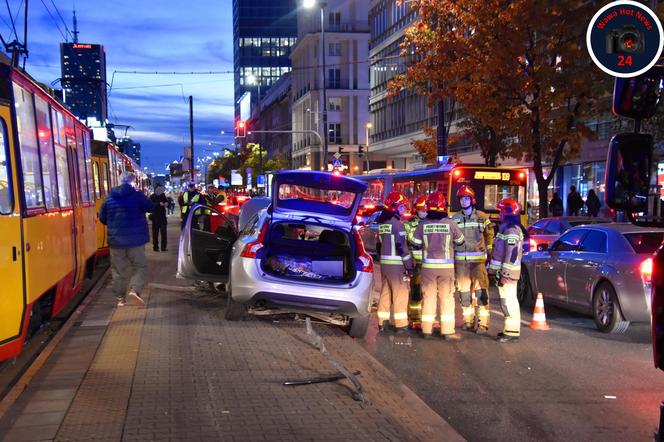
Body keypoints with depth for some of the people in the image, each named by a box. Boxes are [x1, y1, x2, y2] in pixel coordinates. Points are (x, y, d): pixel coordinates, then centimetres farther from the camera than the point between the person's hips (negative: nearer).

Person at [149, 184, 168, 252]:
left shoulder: (163, 196, 10)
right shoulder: (152, 197, -3)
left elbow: (167, 202, 12)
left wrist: (166, 204, -11)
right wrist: (159, 204, -31)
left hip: (162, 216, 3)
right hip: (155, 216, -3)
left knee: (163, 232, -1)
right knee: (155, 232, -1)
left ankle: (164, 247, 2)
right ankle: (155, 247, 6)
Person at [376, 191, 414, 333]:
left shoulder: (382, 223, 10)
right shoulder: (397, 223, -15)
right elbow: (402, 247, -18)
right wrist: (409, 265, -13)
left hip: (384, 263, 8)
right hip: (396, 264, -8)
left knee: (385, 292, 14)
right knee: (400, 293, -1)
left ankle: (383, 323, 18)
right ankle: (401, 324, 1)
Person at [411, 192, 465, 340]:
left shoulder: (423, 224, -6)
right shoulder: (450, 223, -9)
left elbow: (415, 243, 0)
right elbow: (460, 241, 4)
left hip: (428, 265, 1)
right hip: (446, 265, -1)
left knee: (428, 297, 10)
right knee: (447, 297, 5)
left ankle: (426, 330, 13)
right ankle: (447, 331, 5)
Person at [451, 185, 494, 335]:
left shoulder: (482, 217, 3)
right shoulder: (455, 219, 9)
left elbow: (490, 235, 10)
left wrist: (489, 252, 5)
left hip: (478, 259, -3)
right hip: (461, 260, 3)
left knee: (481, 291, -8)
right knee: (464, 291, 9)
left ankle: (483, 323, -7)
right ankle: (468, 319, 20)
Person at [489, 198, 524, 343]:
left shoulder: (511, 229, -15)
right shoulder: (506, 227, 19)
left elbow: (512, 253, -22)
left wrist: (505, 274, -23)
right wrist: (500, 271, 27)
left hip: (507, 272, -11)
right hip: (503, 271, 11)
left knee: (509, 301, -9)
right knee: (507, 301, 16)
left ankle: (512, 332, -7)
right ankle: (509, 329, 23)